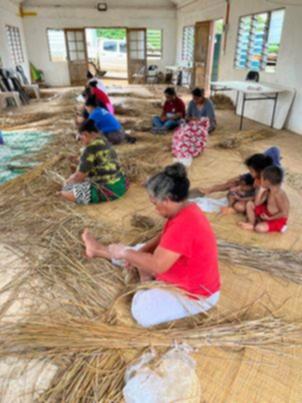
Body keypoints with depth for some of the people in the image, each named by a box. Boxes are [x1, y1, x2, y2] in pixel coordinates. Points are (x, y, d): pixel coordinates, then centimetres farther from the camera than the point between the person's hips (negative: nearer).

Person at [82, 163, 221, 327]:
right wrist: (136, 253, -2)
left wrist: (125, 252, -21)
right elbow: (163, 239, 9)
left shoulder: (183, 225, -37)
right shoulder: (185, 210, -4)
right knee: (140, 254, 13)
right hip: (186, 277, 9)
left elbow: (156, 266, -35)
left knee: (140, 310, -14)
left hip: (195, 294, -9)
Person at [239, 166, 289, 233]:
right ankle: (252, 223, -2)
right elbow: (257, 203, -2)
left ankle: (253, 227, 1)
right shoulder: (268, 190, -4)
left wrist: (269, 218, -19)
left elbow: (284, 213, -26)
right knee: (250, 204, 2)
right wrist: (261, 190, -10)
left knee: (259, 228, -31)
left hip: (277, 220, -8)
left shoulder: (279, 195, -29)